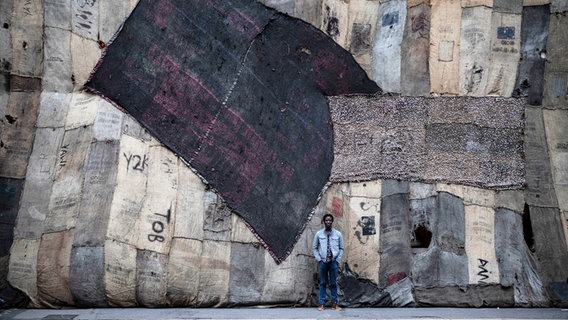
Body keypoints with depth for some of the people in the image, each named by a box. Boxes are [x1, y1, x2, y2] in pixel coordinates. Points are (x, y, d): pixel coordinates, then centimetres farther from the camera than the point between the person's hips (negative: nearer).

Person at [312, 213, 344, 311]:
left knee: (333, 283, 6)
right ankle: (321, 304, 10)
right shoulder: (318, 234, 1)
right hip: (323, 261, 0)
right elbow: (314, 248, 6)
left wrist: (338, 260, -2)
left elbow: (341, 248, 6)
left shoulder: (338, 234, 1)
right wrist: (319, 259, -2)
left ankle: (334, 303, 13)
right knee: (323, 283, 5)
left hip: (333, 261, 0)